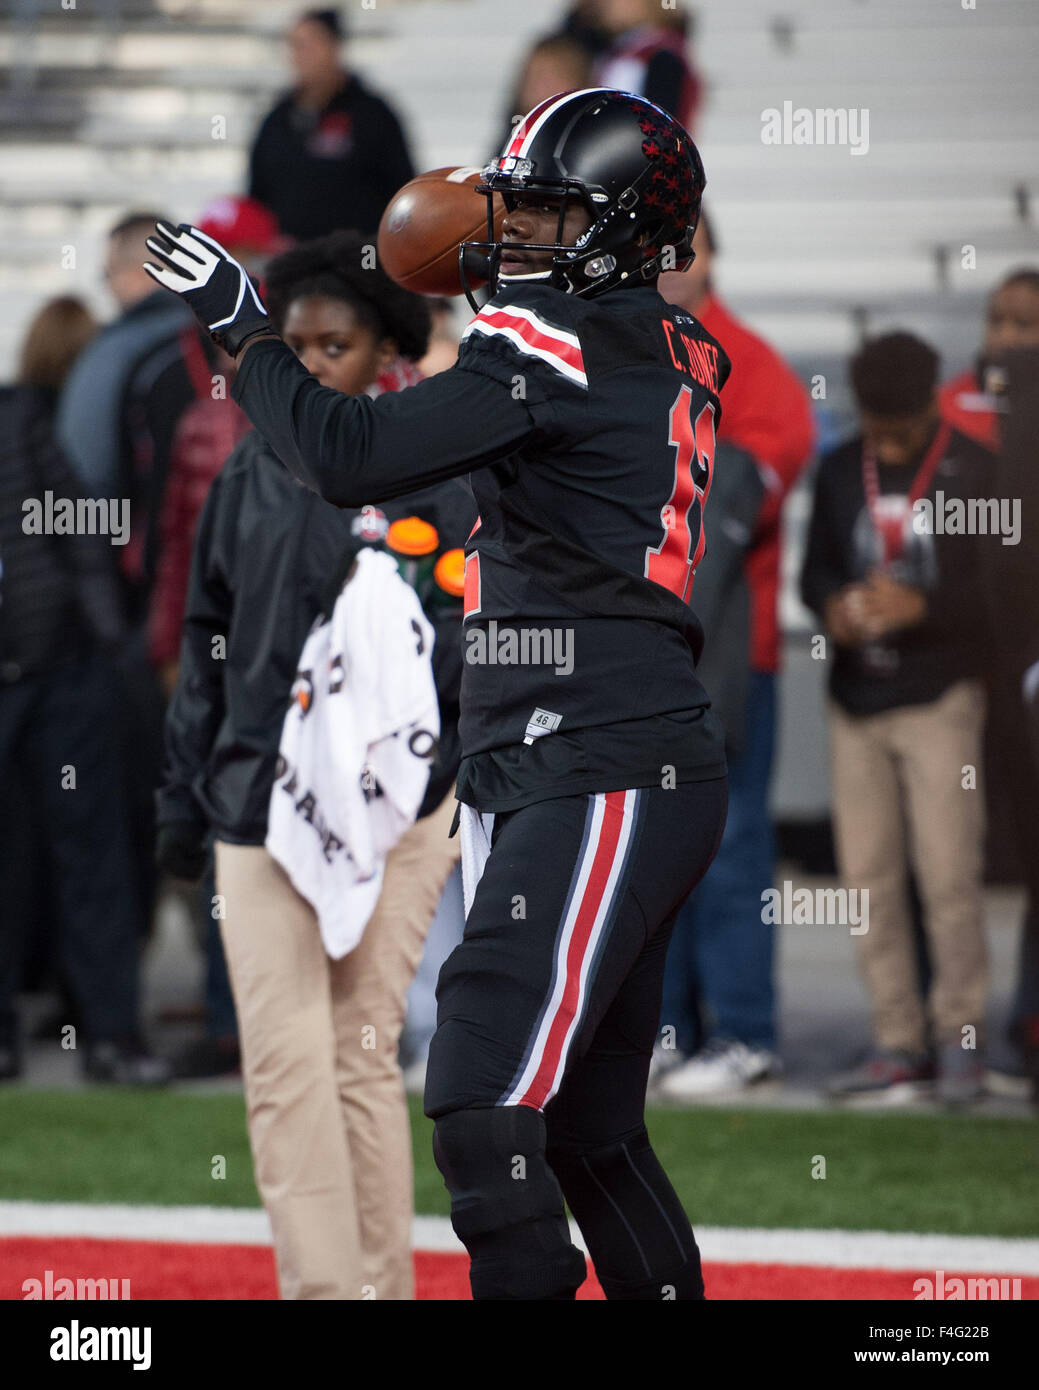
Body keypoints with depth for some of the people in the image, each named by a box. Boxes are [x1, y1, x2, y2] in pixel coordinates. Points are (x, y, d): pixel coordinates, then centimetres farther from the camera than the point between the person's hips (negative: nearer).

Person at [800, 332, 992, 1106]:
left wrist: (921, 606, -21)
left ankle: (960, 1035, 0)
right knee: (868, 875, 4)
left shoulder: (975, 471, -3)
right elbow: (816, 565, 15)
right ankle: (899, 1042, 9)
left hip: (940, 699, -5)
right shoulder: (841, 471, 11)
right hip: (856, 698, 5)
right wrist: (832, 606, -7)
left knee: (948, 873, -9)